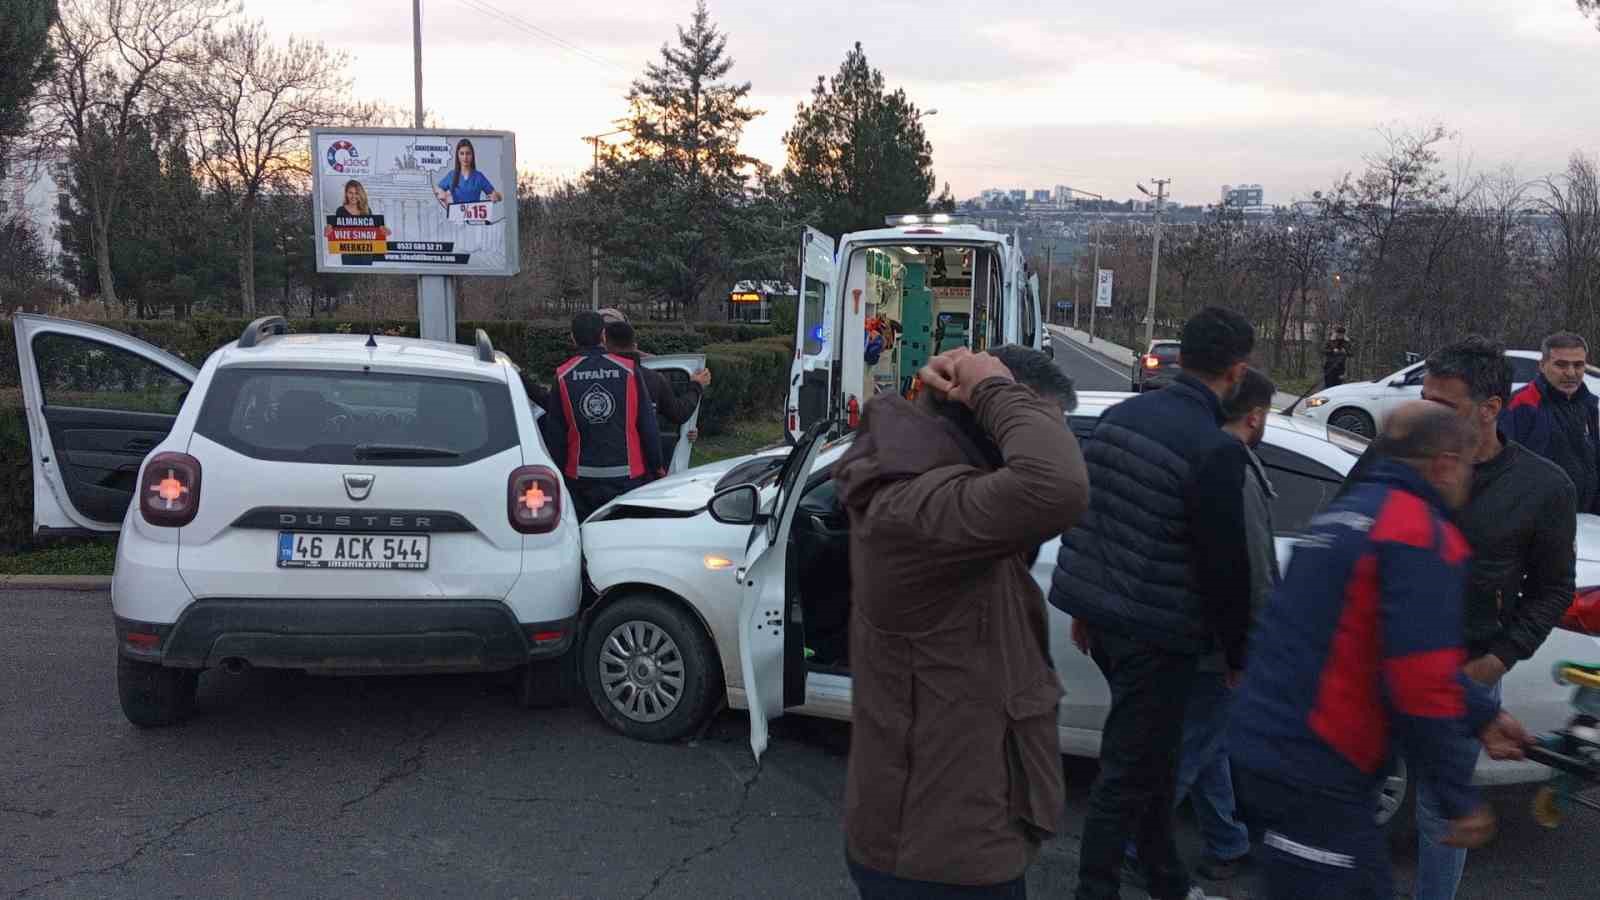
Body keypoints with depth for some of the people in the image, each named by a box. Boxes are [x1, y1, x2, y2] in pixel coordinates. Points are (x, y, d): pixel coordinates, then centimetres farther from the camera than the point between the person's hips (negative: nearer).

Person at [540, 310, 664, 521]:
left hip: (580, 478, 1)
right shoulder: (629, 370, -3)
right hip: (628, 474, -1)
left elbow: (555, 433, 4)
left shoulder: (563, 376, 0)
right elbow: (648, 425, -1)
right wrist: (656, 466, 8)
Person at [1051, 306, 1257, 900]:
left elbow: (1084, 516, 12)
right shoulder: (1216, 450, -19)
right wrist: (1237, 653, 0)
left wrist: (1085, 607, 22)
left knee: (1151, 758, 21)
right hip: (1157, 636, -8)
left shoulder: (1119, 416, 4)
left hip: (1104, 616, 8)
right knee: (1129, 773, 4)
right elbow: (1225, 566, -15)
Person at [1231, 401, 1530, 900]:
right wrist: (1459, 800, -10)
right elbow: (1419, 681, -20)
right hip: (1313, 772, -9)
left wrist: (1482, 715, 28)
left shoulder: (1347, 512, 15)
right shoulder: (1423, 535, -14)